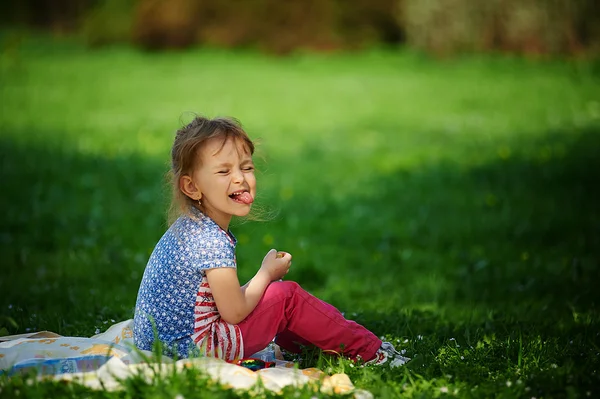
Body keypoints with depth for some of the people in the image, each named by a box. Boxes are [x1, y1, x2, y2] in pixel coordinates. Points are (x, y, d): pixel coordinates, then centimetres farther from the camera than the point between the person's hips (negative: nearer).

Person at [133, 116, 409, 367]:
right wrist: (267, 273, -3)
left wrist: (264, 277, 6)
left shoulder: (188, 227, 7)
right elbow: (234, 312, -18)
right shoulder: (213, 242, -23)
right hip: (190, 349, -9)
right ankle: (369, 350, 8)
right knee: (287, 297, -4)